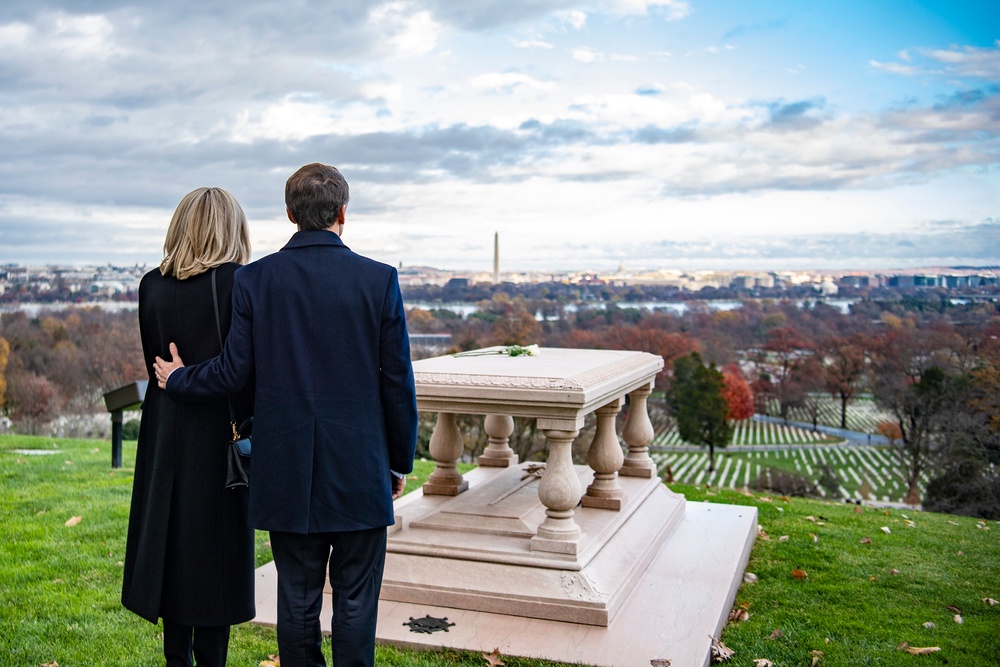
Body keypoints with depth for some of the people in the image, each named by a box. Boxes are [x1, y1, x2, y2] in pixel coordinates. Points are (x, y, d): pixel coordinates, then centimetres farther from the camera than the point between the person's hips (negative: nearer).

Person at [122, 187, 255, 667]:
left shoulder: (152, 285, 2)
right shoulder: (240, 283, -13)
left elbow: (153, 362, 7)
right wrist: (251, 433, -3)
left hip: (165, 434, 5)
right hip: (221, 435, -4)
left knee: (172, 544, 15)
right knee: (216, 550, 6)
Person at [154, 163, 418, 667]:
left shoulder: (253, 279, -3)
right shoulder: (379, 280, -6)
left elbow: (234, 371, -3)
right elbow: (397, 382, -4)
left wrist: (178, 381, 18)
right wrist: (400, 461, 8)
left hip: (287, 471, 2)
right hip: (360, 469, -1)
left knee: (297, 597, 12)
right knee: (356, 598, 8)